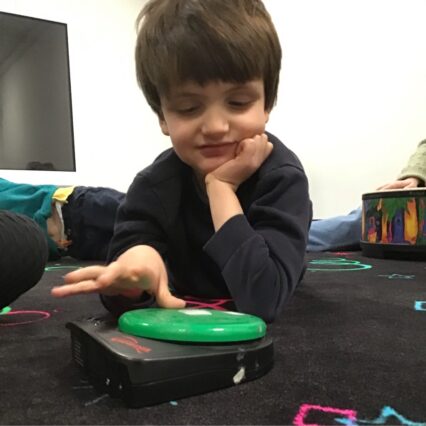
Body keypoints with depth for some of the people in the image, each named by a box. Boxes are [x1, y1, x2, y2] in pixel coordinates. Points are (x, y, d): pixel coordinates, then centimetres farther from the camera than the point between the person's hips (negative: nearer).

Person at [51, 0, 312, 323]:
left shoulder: (282, 177, -34)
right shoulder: (156, 184, -24)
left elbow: (263, 302, -45)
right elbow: (122, 300, -27)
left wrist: (221, 186, -41)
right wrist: (136, 259, -52)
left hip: (268, 330, -1)